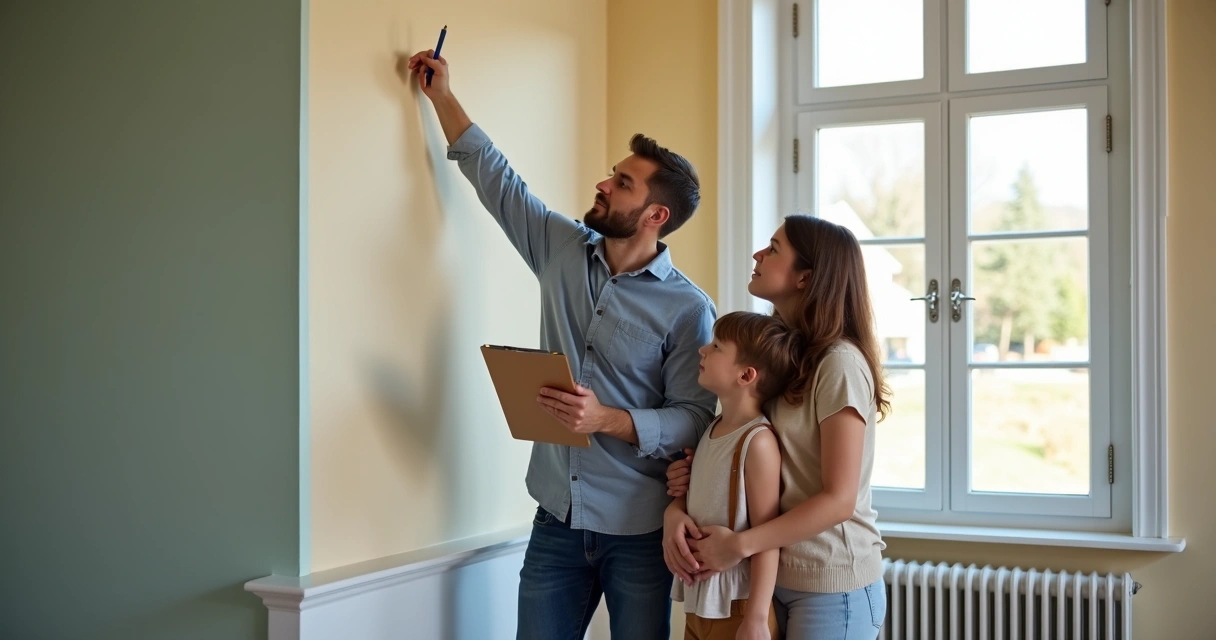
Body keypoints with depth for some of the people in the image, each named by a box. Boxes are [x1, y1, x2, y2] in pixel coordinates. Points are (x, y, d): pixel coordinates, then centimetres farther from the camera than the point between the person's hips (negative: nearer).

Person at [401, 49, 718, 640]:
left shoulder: (688, 309, -10)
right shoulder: (563, 251, 5)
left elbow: (694, 417, -13)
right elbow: (496, 180, 14)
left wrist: (610, 420, -27)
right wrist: (442, 97, 17)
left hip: (636, 530, -4)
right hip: (557, 519, 4)